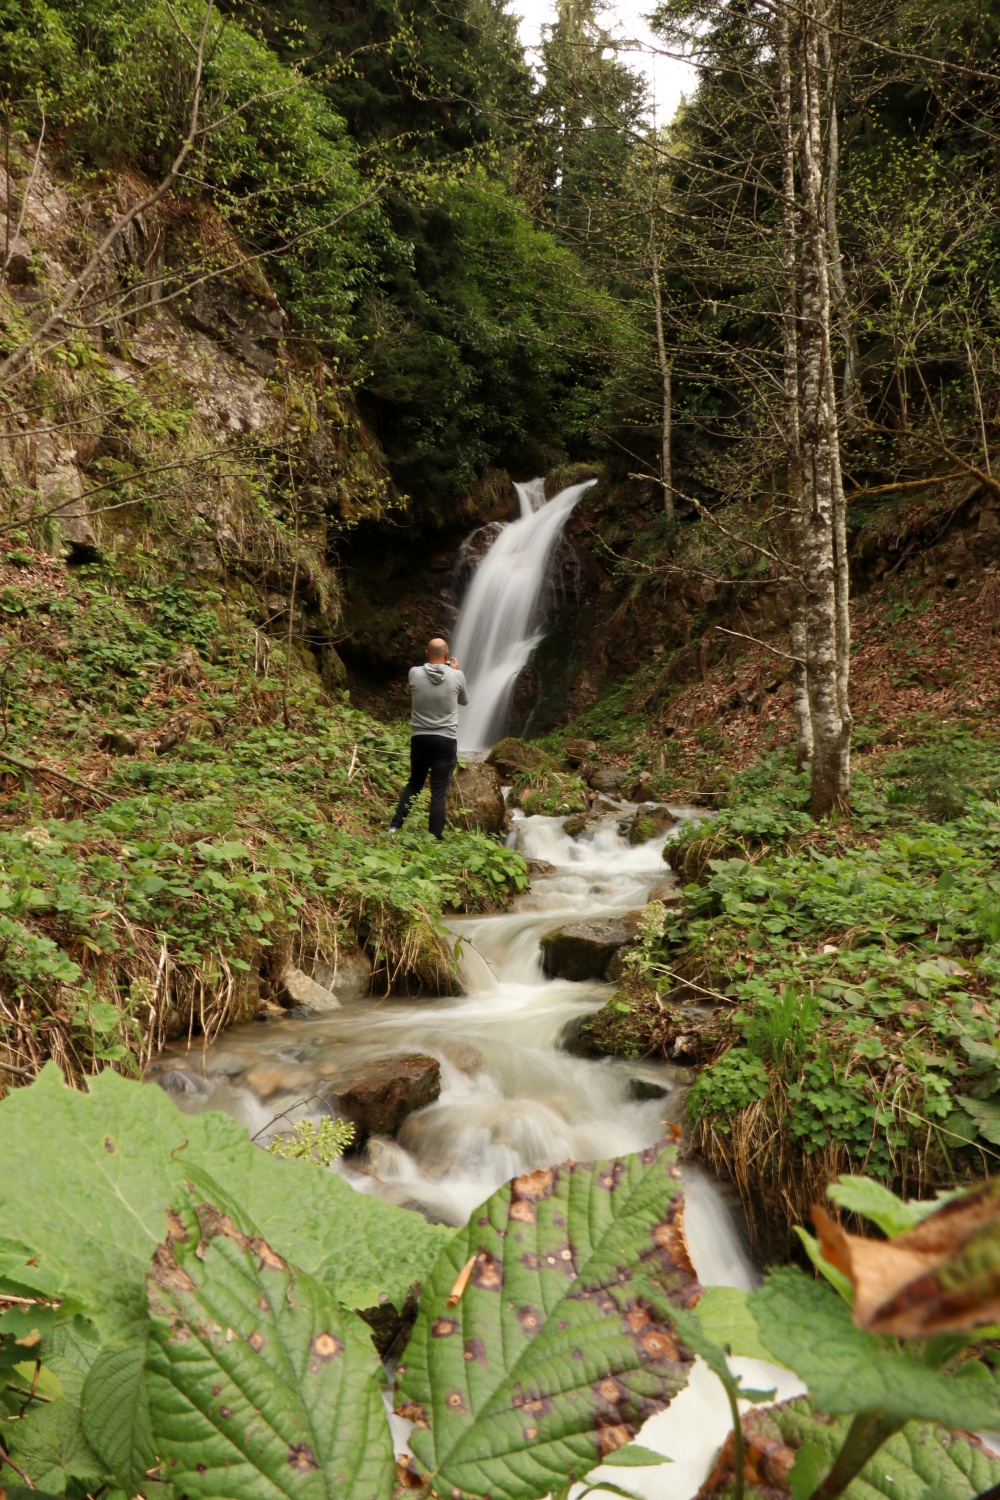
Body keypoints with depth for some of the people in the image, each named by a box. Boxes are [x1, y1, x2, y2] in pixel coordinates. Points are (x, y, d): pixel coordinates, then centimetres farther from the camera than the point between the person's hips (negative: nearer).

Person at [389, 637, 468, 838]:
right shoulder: (456, 676, -8)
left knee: (414, 784, 22)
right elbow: (464, 700, 13)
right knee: (439, 793, 0)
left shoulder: (414, 673, -5)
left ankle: (395, 826, 18)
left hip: (419, 738, 2)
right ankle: (435, 838, 0)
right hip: (445, 740, -2)